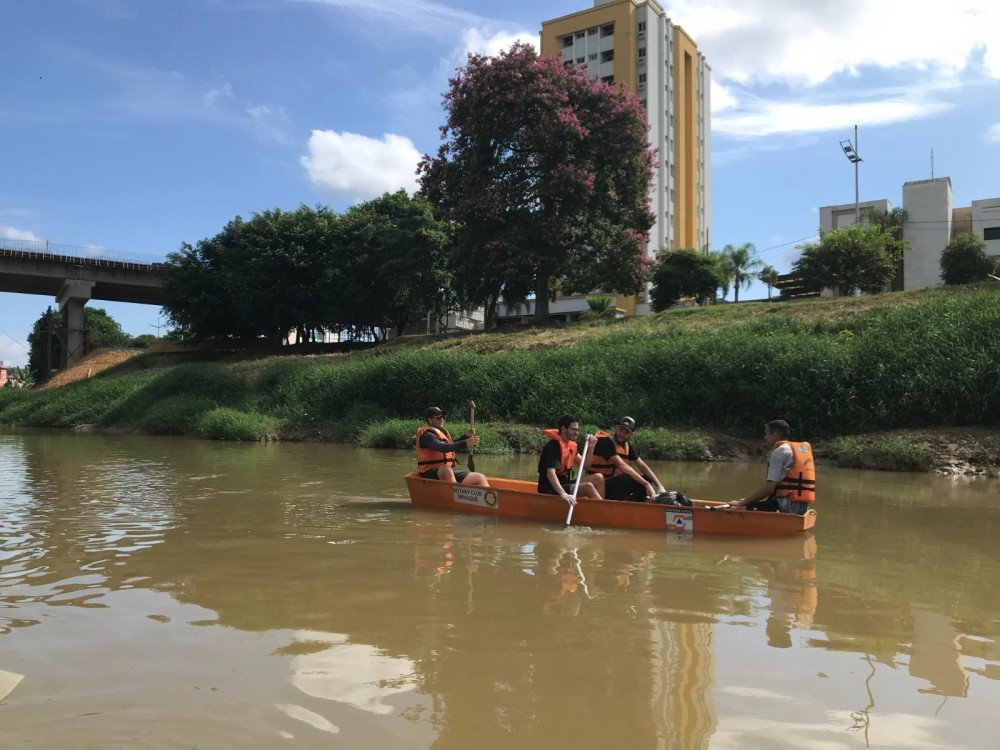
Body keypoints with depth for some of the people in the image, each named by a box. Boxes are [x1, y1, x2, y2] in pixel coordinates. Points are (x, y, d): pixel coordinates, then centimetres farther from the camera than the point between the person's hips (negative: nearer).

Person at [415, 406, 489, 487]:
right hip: (431, 473, -9)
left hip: (449, 471, 9)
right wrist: (465, 443, -37)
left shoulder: (441, 432, 20)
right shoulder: (427, 435, -10)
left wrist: (467, 436, 16)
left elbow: (453, 444, 34)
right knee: (447, 470, -44)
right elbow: (442, 448, -28)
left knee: (481, 478, -2)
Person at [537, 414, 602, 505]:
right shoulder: (554, 446, -19)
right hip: (549, 490, -9)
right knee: (588, 487, -25)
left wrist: (590, 447, 0)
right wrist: (564, 494, -45)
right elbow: (550, 473, -32)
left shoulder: (571, 444, 9)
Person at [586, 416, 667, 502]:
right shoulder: (605, 442, -17)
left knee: (646, 479, -2)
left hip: (613, 484, 9)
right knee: (626, 479, -32)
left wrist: (659, 486, -4)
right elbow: (621, 465, -26)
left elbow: (642, 466, 9)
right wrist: (646, 484, -30)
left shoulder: (628, 446, 10)